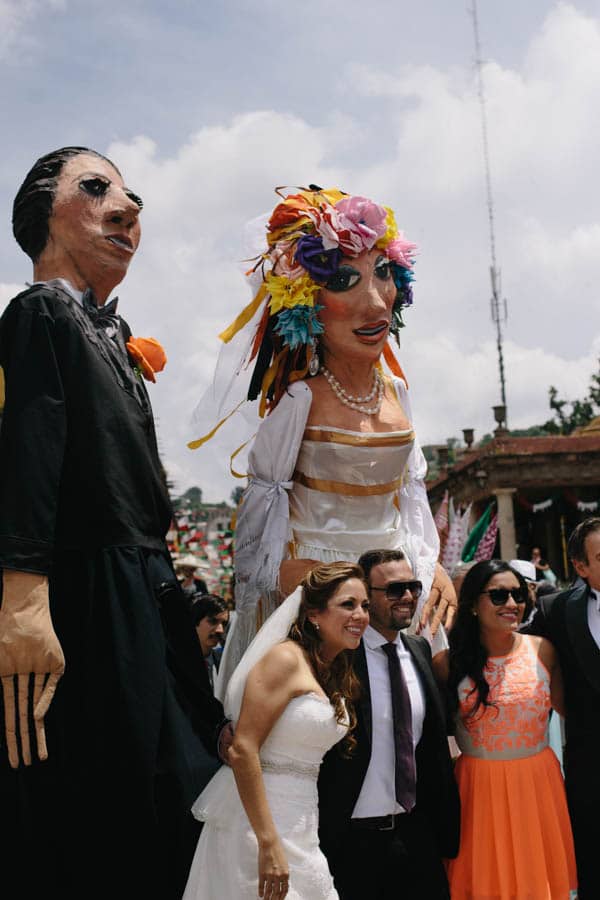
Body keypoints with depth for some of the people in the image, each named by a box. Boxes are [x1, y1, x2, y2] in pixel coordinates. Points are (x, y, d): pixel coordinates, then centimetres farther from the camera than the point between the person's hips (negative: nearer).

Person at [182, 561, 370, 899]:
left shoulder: (339, 675, 10)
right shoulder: (285, 659, -15)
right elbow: (242, 750, -21)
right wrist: (268, 844, -24)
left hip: (302, 828, 8)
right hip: (260, 821, -8)